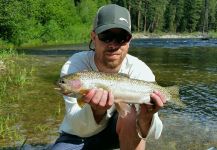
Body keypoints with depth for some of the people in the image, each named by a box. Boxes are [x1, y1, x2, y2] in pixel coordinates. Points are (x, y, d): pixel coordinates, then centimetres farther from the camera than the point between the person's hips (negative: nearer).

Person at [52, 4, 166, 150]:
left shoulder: (140, 71, -20)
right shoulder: (73, 67, -24)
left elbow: (153, 134, -23)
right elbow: (77, 127, -29)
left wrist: (146, 118, -45)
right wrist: (97, 111, -50)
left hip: (117, 130, 1)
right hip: (76, 137, -1)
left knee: (132, 115, -29)